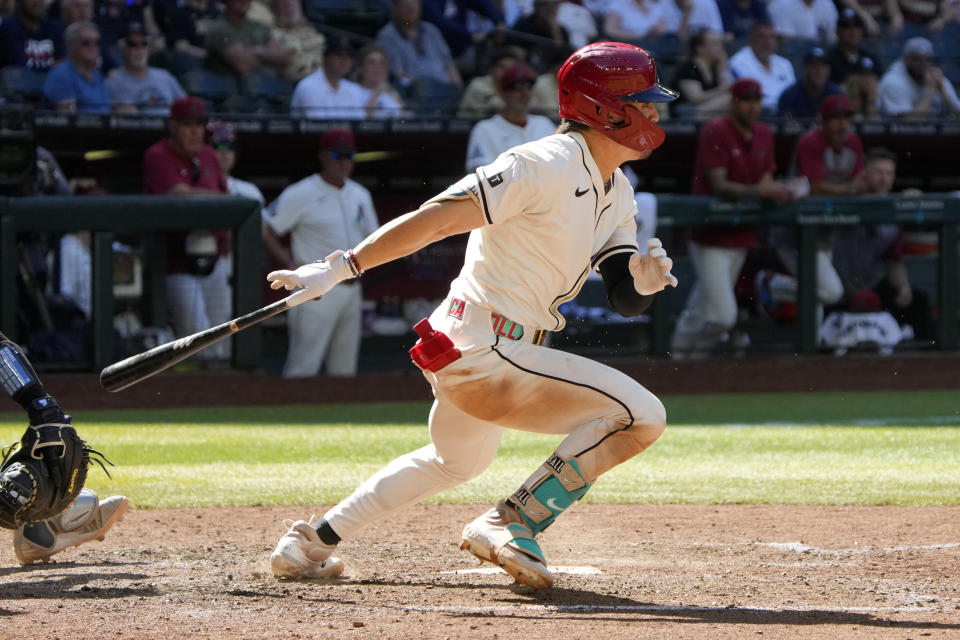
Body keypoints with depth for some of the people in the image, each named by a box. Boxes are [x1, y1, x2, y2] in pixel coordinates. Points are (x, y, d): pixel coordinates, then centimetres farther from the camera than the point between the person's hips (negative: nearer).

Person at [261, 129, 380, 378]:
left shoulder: (360, 196, 14)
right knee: (303, 367, -12)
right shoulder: (300, 195, -7)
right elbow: (264, 229, -9)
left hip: (351, 290, 7)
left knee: (344, 369, 11)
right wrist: (290, 264, -18)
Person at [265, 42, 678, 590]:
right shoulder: (546, 167, -19)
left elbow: (628, 298, 8)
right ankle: (510, 525, -11)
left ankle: (313, 543, 38)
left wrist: (646, 275, -16)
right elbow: (436, 218, -24)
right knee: (642, 414, -14)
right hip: (484, 354, -11)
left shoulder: (616, 194, 11)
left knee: (458, 461, 34)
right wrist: (340, 269, -28)